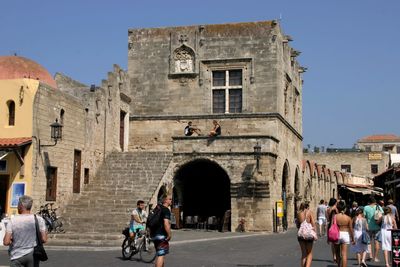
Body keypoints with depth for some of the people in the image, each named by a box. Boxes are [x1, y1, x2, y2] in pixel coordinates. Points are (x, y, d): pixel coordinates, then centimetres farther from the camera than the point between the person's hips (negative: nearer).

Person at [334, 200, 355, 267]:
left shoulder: (335, 217, -6)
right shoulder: (348, 218, -3)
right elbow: (351, 229, 0)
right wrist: (352, 239, 11)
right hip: (345, 234, 0)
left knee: (337, 254, 18)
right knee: (344, 254, -1)